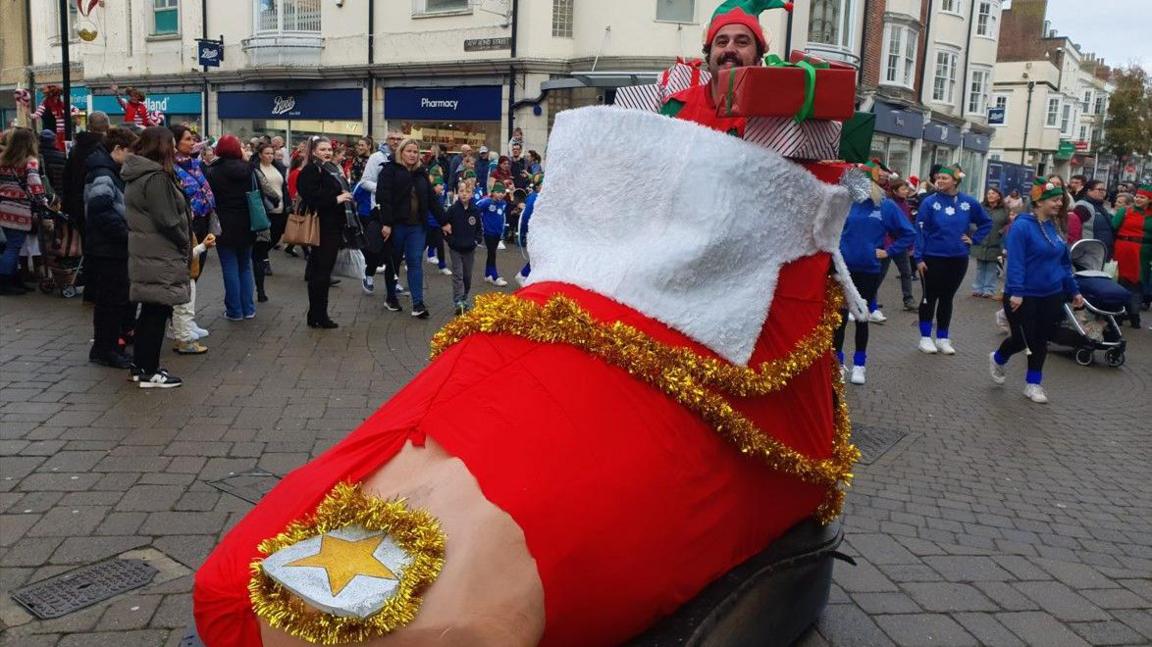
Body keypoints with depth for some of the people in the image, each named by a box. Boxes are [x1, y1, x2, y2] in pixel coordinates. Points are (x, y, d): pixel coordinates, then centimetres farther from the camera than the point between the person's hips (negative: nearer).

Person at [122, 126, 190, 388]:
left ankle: (141, 366, 24)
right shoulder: (156, 177, -17)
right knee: (158, 311, -3)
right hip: (160, 258, -10)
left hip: (145, 255, 10)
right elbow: (167, 221, -21)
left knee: (150, 311, 16)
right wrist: (186, 245, -6)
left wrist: (183, 244, 13)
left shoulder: (137, 175, 13)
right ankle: (150, 372, 3)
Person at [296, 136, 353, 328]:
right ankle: (318, 316, 1)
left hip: (333, 226, 9)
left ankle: (317, 314, 19)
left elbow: (339, 192, 30)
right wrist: (336, 199, -20)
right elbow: (311, 197, -22)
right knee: (320, 272, -5)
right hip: (321, 228, -9)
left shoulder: (332, 169, 18)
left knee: (324, 271, 12)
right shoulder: (310, 171, -10)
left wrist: (345, 196, 10)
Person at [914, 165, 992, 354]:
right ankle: (925, 338, 14)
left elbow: (986, 223, 15)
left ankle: (943, 338, 22)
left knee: (947, 298, 13)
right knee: (930, 298, 6)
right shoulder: (929, 202, -9)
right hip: (933, 258, -3)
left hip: (958, 259, 3)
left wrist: (973, 239, 3)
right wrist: (919, 258, -13)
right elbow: (920, 231, -9)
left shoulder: (969, 202, -1)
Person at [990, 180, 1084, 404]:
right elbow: (1015, 261, -20)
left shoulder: (1054, 227, 7)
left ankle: (1033, 384, 20)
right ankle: (997, 359, 32)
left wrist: (1073, 290, 15)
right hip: (1025, 297, -6)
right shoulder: (1022, 225, -15)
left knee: (1040, 341, 10)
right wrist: (1015, 292, -25)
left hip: (1051, 296, 6)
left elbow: (1064, 262, 14)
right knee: (1022, 340, 1)